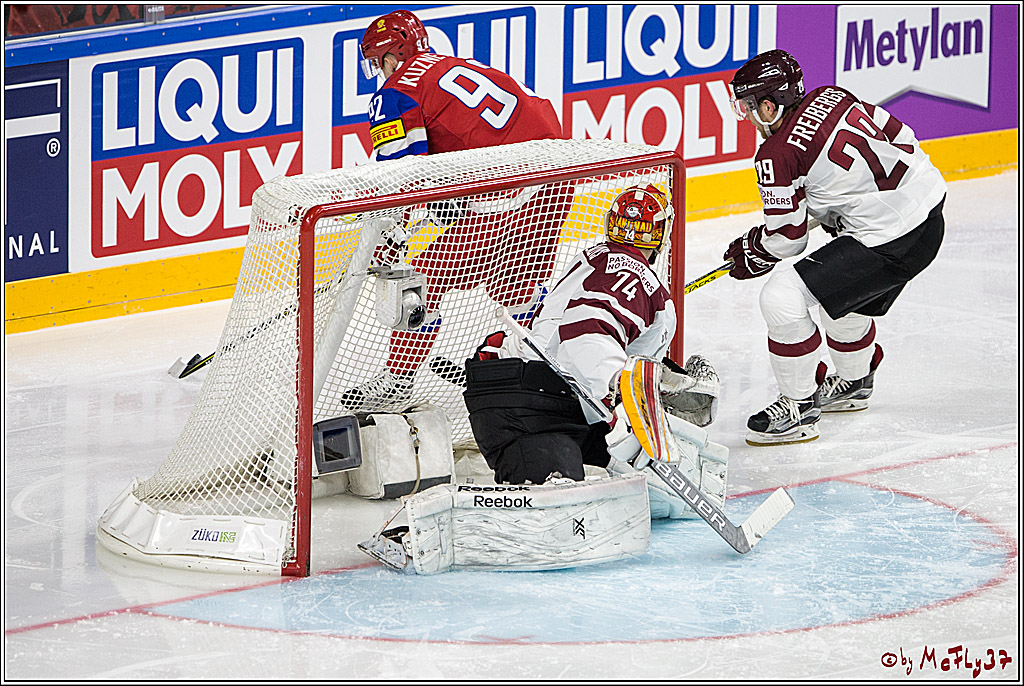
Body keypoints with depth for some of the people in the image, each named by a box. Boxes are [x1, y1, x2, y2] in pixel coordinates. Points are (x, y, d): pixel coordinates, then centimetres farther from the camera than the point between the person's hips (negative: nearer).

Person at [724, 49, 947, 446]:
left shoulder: (777, 155, -14)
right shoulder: (831, 98, 7)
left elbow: (785, 239, -6)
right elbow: (897, 134, 18)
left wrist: (749, 253, 17)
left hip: (889, 242, -10)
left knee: (782, 298, -10)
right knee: (838, 285, 34)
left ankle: (799, 408, 1)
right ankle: (853, 383, 53)